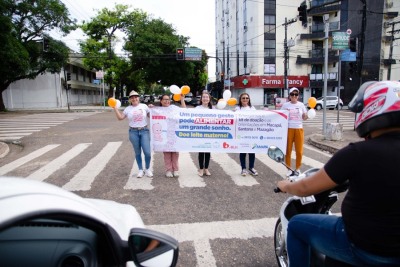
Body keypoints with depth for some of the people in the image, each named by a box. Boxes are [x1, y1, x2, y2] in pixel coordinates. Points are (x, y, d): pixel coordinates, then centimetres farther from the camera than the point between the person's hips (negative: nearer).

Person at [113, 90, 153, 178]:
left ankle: (147, 169, 16)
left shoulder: (144, 106, 3)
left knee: (147, 152, -6)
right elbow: (120, 117, 5)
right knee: (137, 152, 8)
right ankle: (141, 170, 22)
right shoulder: (128, 109, 6)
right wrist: (115, 108, 1)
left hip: (144, 131, -1)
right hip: (133, 132, 1)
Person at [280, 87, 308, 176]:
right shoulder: (285, 105, -1)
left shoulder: (301, 105, 4)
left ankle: (298, 169, 21)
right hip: (288, 129, -1)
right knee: (288, 150, 3)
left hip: (299, 129, 1)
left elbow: (304, 117, 10)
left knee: (299, 151, 4)